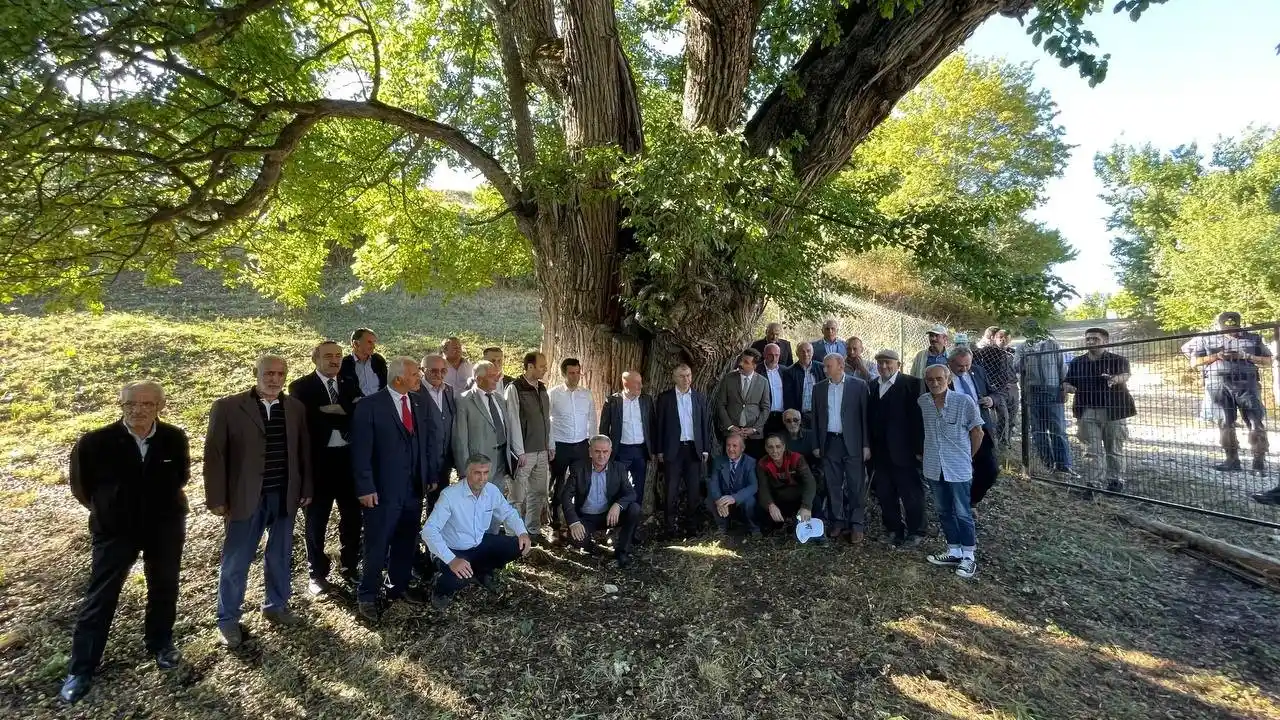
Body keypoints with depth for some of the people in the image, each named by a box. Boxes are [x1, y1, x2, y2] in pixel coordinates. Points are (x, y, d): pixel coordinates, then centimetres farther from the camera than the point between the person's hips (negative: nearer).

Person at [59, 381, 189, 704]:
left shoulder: (175, 439, -12)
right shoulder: (95, 442, -16)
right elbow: (81, 486, 1)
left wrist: (161, 504, 9)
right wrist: (108, 509, 7)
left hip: (165, 528, 1)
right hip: (114, 530, -1)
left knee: (164, 589, 16)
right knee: (99, 599, 8)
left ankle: (160, 644, 38)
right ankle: (81, 670, 24)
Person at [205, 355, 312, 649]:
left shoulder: (295, 408, 3)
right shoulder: (227, 407, -8)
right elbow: (214, 455, -7)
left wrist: (306, 489, 7)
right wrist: (217, 498, -9)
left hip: (285, 496, 3)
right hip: (245, 497, -3)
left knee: (280, 556, 16)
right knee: (235, 562, 8)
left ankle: (276, 606, 35)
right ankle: (228, 619, 26)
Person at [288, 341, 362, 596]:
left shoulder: (351, 386, 8)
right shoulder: (301, 387, -4)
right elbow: (307, 421, -18)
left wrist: (330, 411, -18)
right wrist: (342, 416, -15)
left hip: (349, 459, 4)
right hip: (319, 460, -4)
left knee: (352, 517, 14)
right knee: (316, 521, 11)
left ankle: (350, 566, 32)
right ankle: (317, 573, 27)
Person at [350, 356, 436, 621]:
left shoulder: (419, 402, 6)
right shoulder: (370, 406, -11)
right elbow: (361, 451, -11)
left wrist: (431, 476, 9)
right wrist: (365, 488, -13)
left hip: (415, 488, 5)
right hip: (383, 490, -5)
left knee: (407, 543, 15)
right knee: (377, 547, 5)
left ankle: (399, 587, 32)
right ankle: (367, 596, 21)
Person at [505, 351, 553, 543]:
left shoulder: (542, 388, 10)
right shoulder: (515, 388, -10)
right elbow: (514, 422, -13)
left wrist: (550, 445, 13)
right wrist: (520, 452, -15)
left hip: (542, 451, 7)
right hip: (524, 452, -7)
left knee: (539, 492, 13)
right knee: (518, 495, 1)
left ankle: (533, 530, 25)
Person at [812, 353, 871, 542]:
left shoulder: (858, 385, -2)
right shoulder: (819, 388, 8)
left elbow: (865, 415, -3)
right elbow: (816, 418, 11)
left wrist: (866, 445, -7)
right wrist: (816, 445, 7)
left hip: (852, 443, -3)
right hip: (829, 442, 3)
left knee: (856, 485, 1)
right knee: (833, 485, 9)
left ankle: (857, 525, 10)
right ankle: (837, 522, 20)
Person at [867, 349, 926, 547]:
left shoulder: (912, 384, -7)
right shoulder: (872, 386, 10)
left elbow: (918, 416, -11)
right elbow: (869, 416, 9)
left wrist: (919, 447, -14)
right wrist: (869, 446, 4)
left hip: (903, 450, -5)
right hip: (880, 452, 5)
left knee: (911, 493, 6)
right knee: (884, 493, 12)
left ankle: (915, 531, 21)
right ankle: (893, 529, 27)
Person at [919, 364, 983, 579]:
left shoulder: (964, 401, -13)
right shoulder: (921, 402, -4)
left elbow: (977, 432, -2)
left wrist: (968, 457, 6)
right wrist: (921, 453, 11)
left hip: (958, 468, -4)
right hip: (934, 467, 4)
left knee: (963, 513, 4)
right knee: (944, 512, 15)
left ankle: (969, 556, 18)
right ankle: (954, 552, 29)